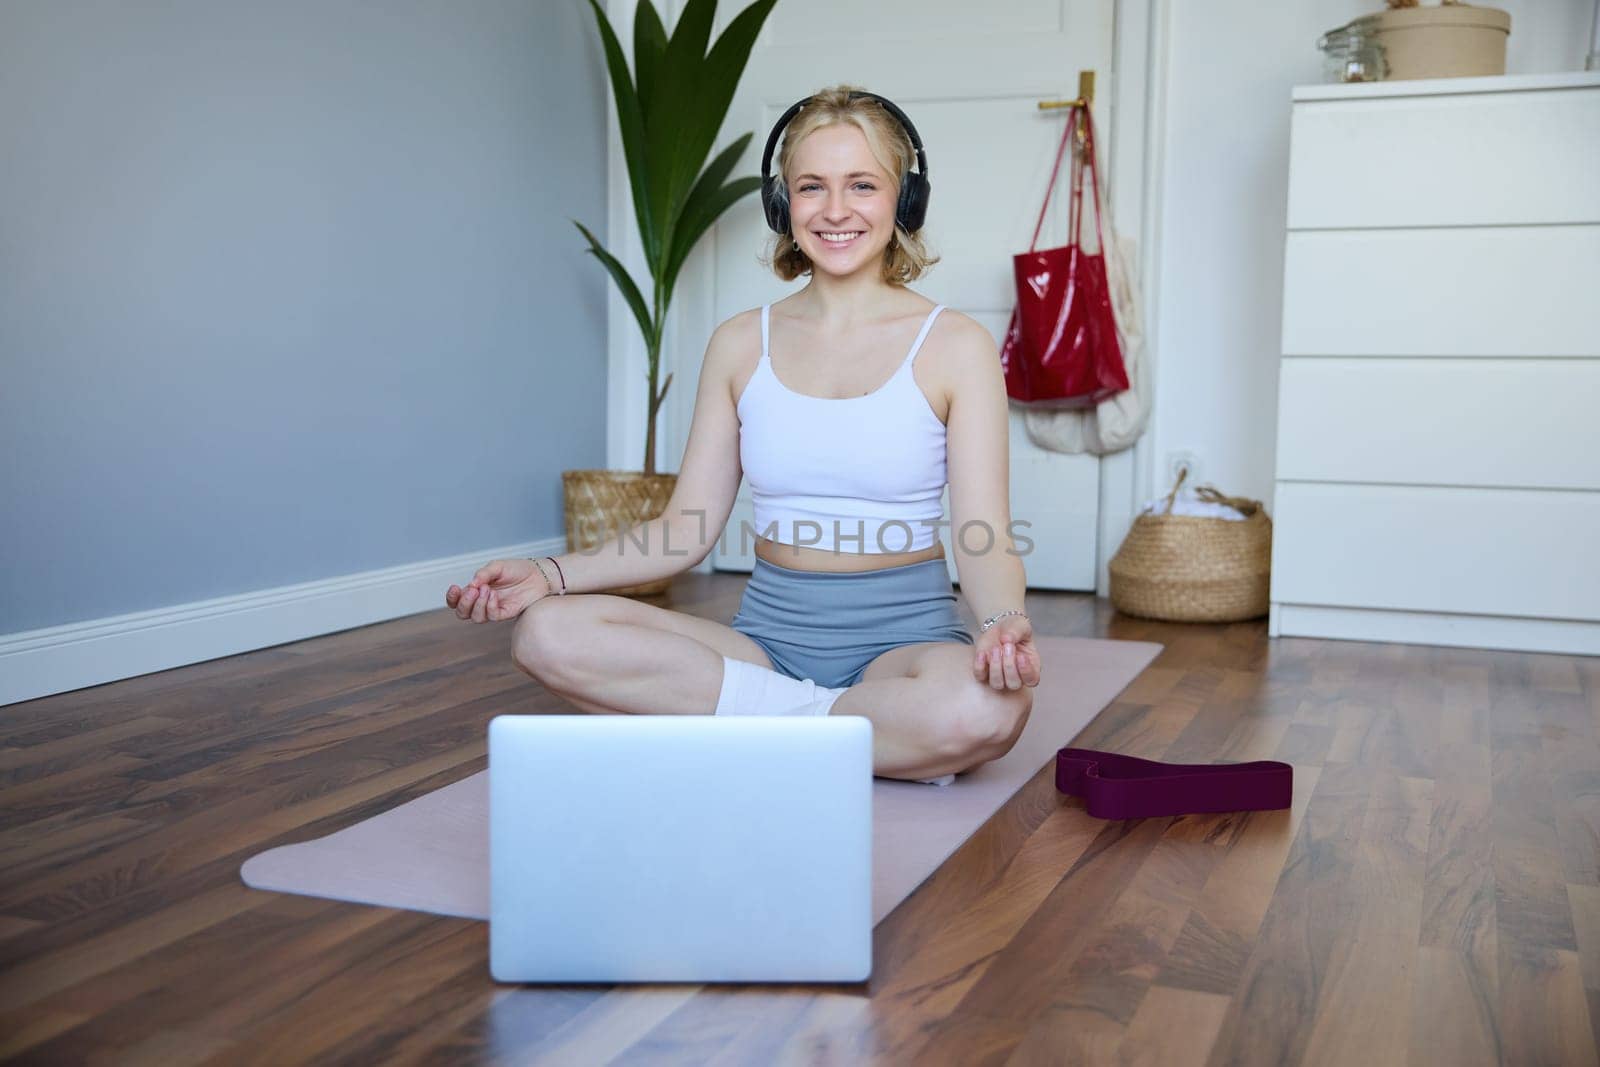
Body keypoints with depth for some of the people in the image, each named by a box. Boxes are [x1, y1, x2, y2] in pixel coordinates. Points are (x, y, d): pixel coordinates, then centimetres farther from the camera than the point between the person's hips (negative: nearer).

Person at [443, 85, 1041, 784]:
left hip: (904, 635, -3)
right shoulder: (741, 345, 8)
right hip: (769, 631, 4)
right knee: (548, 634, -22)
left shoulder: (955, 346, -1)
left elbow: (983, 541, -8)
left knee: (989, 706, -39)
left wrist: (1003, 623, -31)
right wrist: (549, 574, -8)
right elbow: (687, 528, 7)